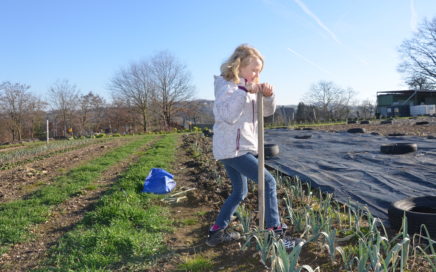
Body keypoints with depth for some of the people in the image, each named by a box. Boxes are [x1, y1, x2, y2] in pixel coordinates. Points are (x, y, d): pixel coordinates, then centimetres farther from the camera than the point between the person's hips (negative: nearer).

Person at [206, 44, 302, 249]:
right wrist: (243, 92, -31)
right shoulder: (227, 86, -13)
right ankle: (274, 233, -3)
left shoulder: (248, 88, 15)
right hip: (232, 149, -10)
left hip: (238, 148, 10)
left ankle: (217, 232, 25)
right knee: (268, 182, -9)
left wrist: (268, 96, -10)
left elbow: (267, 111, 10)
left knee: (239, 192, 17)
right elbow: (227, 115, -29)